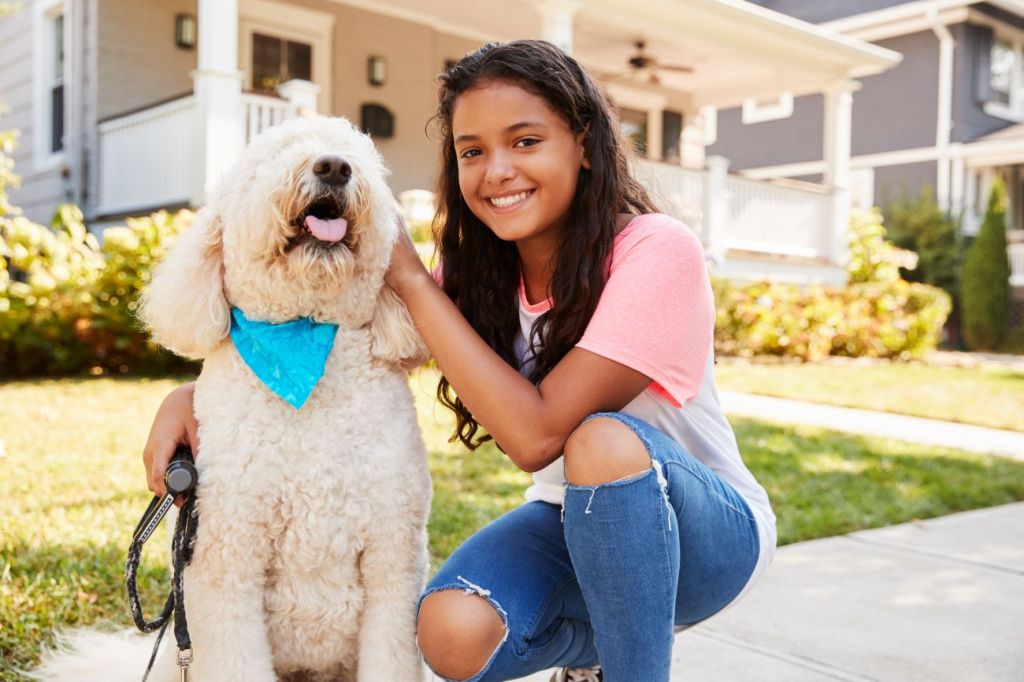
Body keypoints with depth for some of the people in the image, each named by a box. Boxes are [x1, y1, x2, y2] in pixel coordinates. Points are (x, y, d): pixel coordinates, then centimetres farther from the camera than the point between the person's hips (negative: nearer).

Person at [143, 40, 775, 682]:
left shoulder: (656, 250, -25)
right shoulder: (482, 272, -7)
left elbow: (536, 435, -32)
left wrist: (412, 279, -28)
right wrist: (191, 396, -19)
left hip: (712, 532, -4)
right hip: (576, 526, 5)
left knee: (604, 440, -36)